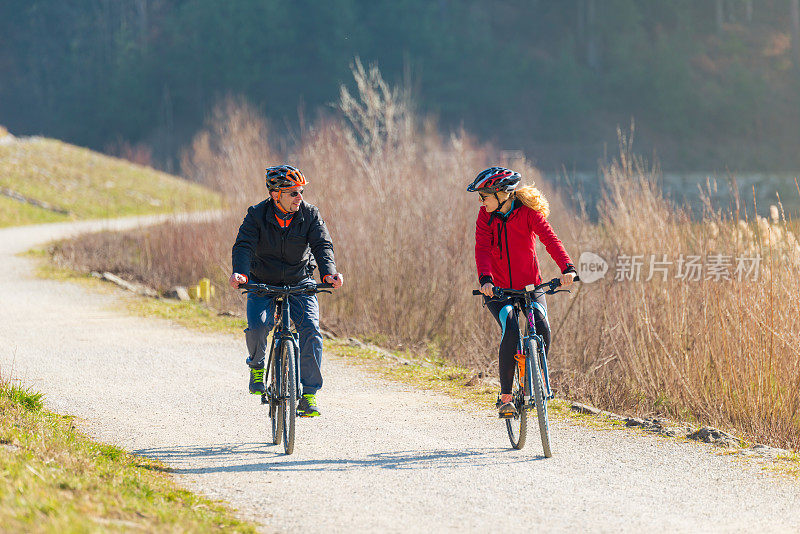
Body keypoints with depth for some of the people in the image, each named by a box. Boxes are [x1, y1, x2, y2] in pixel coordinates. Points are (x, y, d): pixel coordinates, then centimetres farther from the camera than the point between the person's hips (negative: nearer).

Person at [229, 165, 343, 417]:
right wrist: (239, 273, -42)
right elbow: (244, 246, -22)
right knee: (257, 326, -27)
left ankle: (308, 396, -12)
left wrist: (329, 272, -37)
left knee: (310, 330, -20)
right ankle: (257, 366, 7)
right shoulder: (257, 215, -11)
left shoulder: (309, 215, -8)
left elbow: (322, 245, -17)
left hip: (300, 284, 1)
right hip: (262, 284, -1)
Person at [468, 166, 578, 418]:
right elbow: (482, 249, -16)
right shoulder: (486, 216, -4)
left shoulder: (528, 212, -9)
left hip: (530, 286, 0)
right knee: (511, 329, -26)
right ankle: (505, 396, -20)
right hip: (498, 289, 0)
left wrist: (567, 268, -40)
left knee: (542, 328, -25)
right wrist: (485, 279, -36)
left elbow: (549, 239, -23)